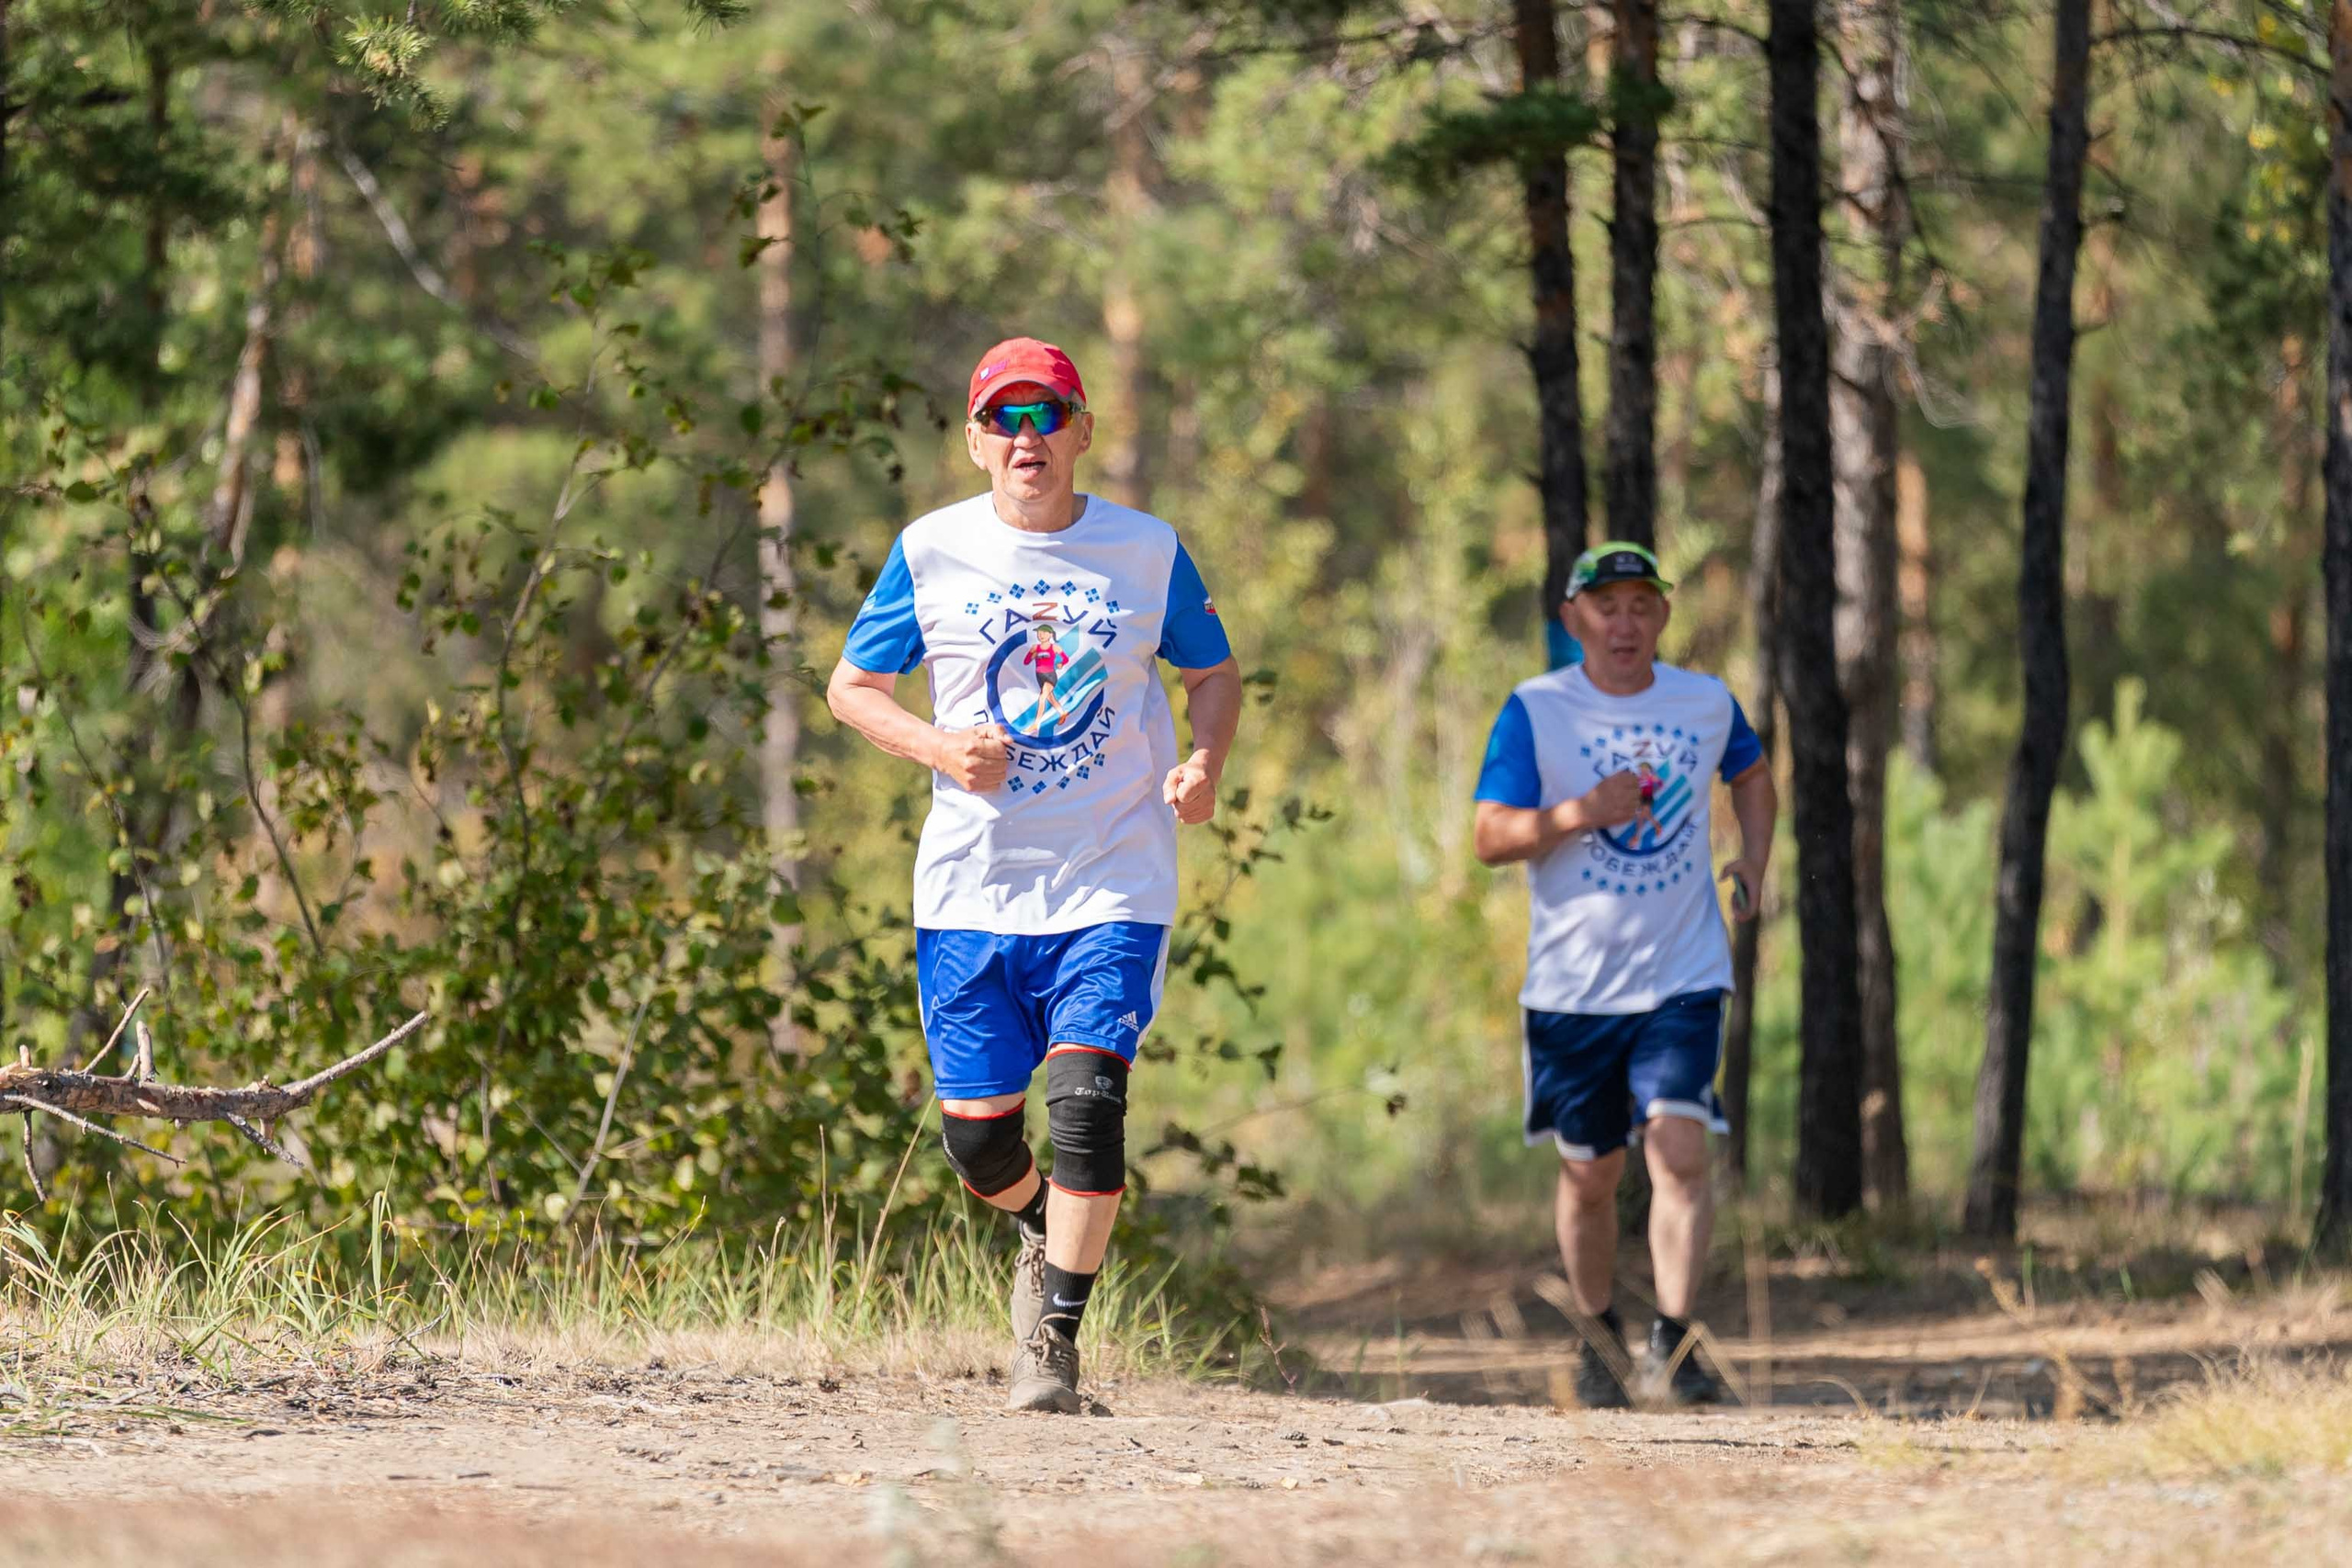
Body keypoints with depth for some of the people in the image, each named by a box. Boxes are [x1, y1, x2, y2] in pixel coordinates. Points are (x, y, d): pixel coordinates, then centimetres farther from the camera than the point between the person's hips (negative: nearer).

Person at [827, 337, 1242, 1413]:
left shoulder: (1147, 551, 1)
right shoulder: (931, 552, 1)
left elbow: (1214, 672, 13)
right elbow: (851, 687, 8)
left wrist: (1203, 765, -8)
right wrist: (936, 747, -11)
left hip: (1111, 884, -1)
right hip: (971, 882, 1)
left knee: (1087, 1097, -19)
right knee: (978, 1137, 3)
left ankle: (1054, 1334, -8)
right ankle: (1047, 1235, 38)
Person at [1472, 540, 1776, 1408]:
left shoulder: (1707, 703, 5)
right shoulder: (1534, 711, -4)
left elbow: (1751, 773, 26)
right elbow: (1490, 837, -9)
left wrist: (1754, 858, 10)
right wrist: (1583, 813, -24)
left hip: (1682, 978, 0)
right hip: (1573, 984, 0)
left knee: (1679, 1150, -17)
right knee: (1590, 1172, 9)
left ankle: (1671, 1342, -16)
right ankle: (1598, 1331, 30)